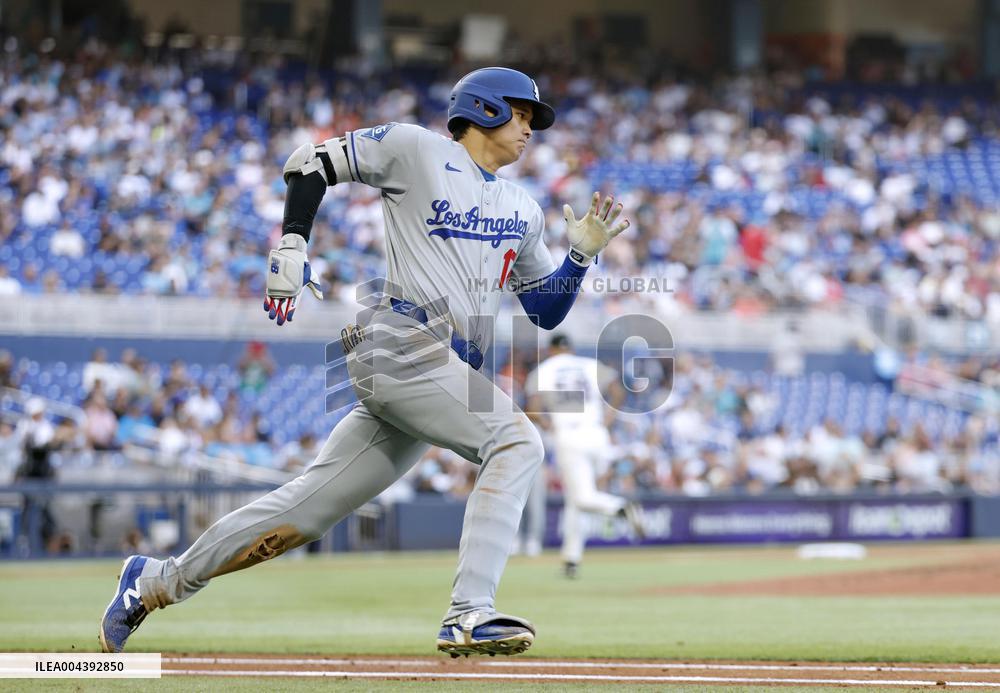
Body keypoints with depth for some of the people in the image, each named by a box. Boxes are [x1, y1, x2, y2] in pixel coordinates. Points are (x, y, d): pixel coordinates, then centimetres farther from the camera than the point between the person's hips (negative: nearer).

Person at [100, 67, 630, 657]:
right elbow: (311, 163, 7)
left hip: (451, 375, 7)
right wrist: (292, 244, -5)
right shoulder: (417, 149, 4)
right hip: (402, 344, -7)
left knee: (308, 509, 4)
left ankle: (160, 581, 15)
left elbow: (548, 311, 25)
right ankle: (469, 616, -30)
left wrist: (583, 254, 9)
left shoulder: (523, 211, 24)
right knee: (516, 443, -23)